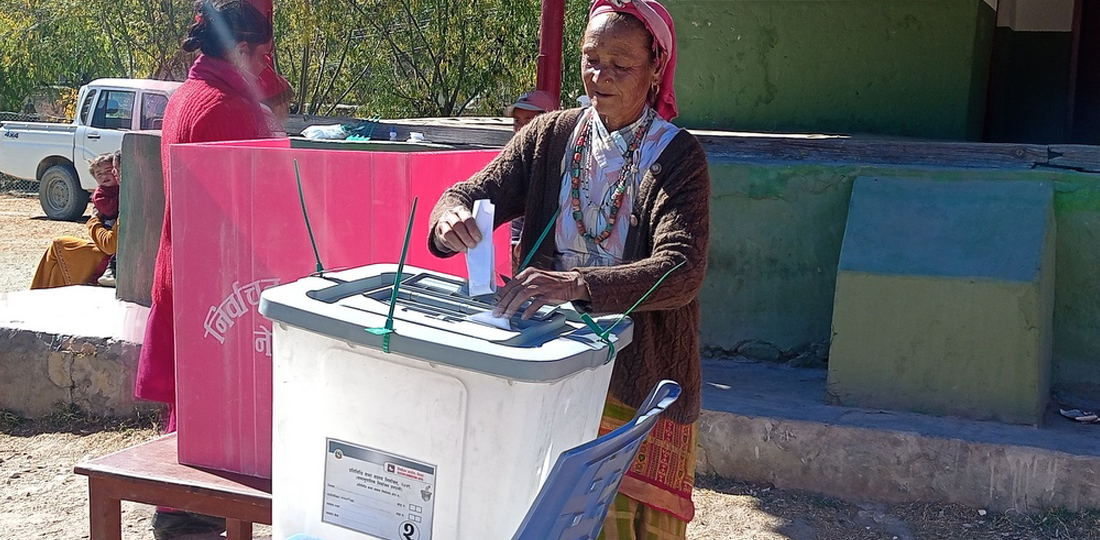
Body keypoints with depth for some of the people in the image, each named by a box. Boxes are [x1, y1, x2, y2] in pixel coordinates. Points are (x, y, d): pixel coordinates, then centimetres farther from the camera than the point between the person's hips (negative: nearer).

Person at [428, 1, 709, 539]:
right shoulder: (550, 136, 4)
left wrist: (576, 282, -36)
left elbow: (682, 270, -21)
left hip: (638, 378, -3)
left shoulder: (677, 157, -9)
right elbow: (470, 193, 0)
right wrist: (450, 217, -25)